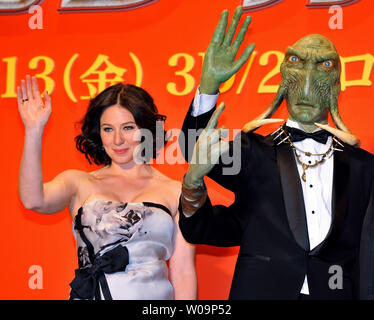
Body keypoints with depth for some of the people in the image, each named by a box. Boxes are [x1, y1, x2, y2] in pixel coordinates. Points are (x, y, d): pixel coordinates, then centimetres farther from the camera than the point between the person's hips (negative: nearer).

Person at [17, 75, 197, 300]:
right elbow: (34, 201, -13)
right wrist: (34, 131, -17)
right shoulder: (79, 183, 6)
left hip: (154, 296, 0)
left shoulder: (176, 192, 4)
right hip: (91, 294, 0)